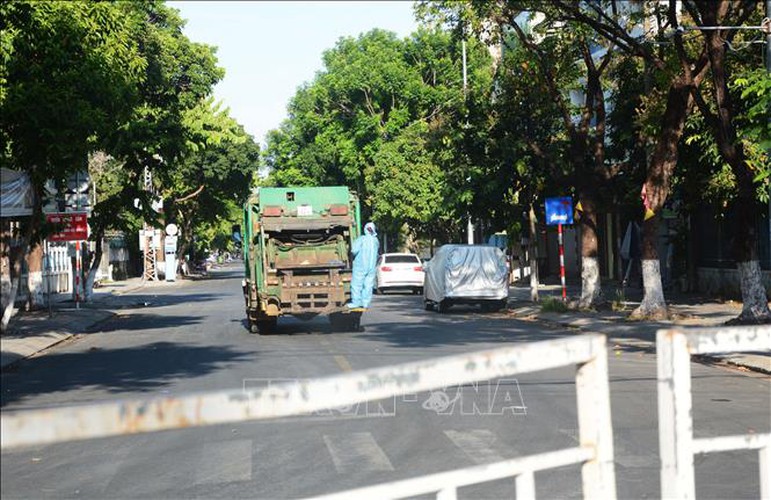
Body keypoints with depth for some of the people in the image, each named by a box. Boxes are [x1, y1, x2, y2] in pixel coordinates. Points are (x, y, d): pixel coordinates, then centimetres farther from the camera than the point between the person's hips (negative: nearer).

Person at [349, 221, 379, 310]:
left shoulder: (361, 239, -10)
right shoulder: (375, 241, 7)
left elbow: (354, 250, -18)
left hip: (360, 265, -5)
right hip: (371, 266, 5)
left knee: (356, 284, 0)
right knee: (368, 285, 6)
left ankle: (356, 302, -3)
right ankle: (365, 303, 5)